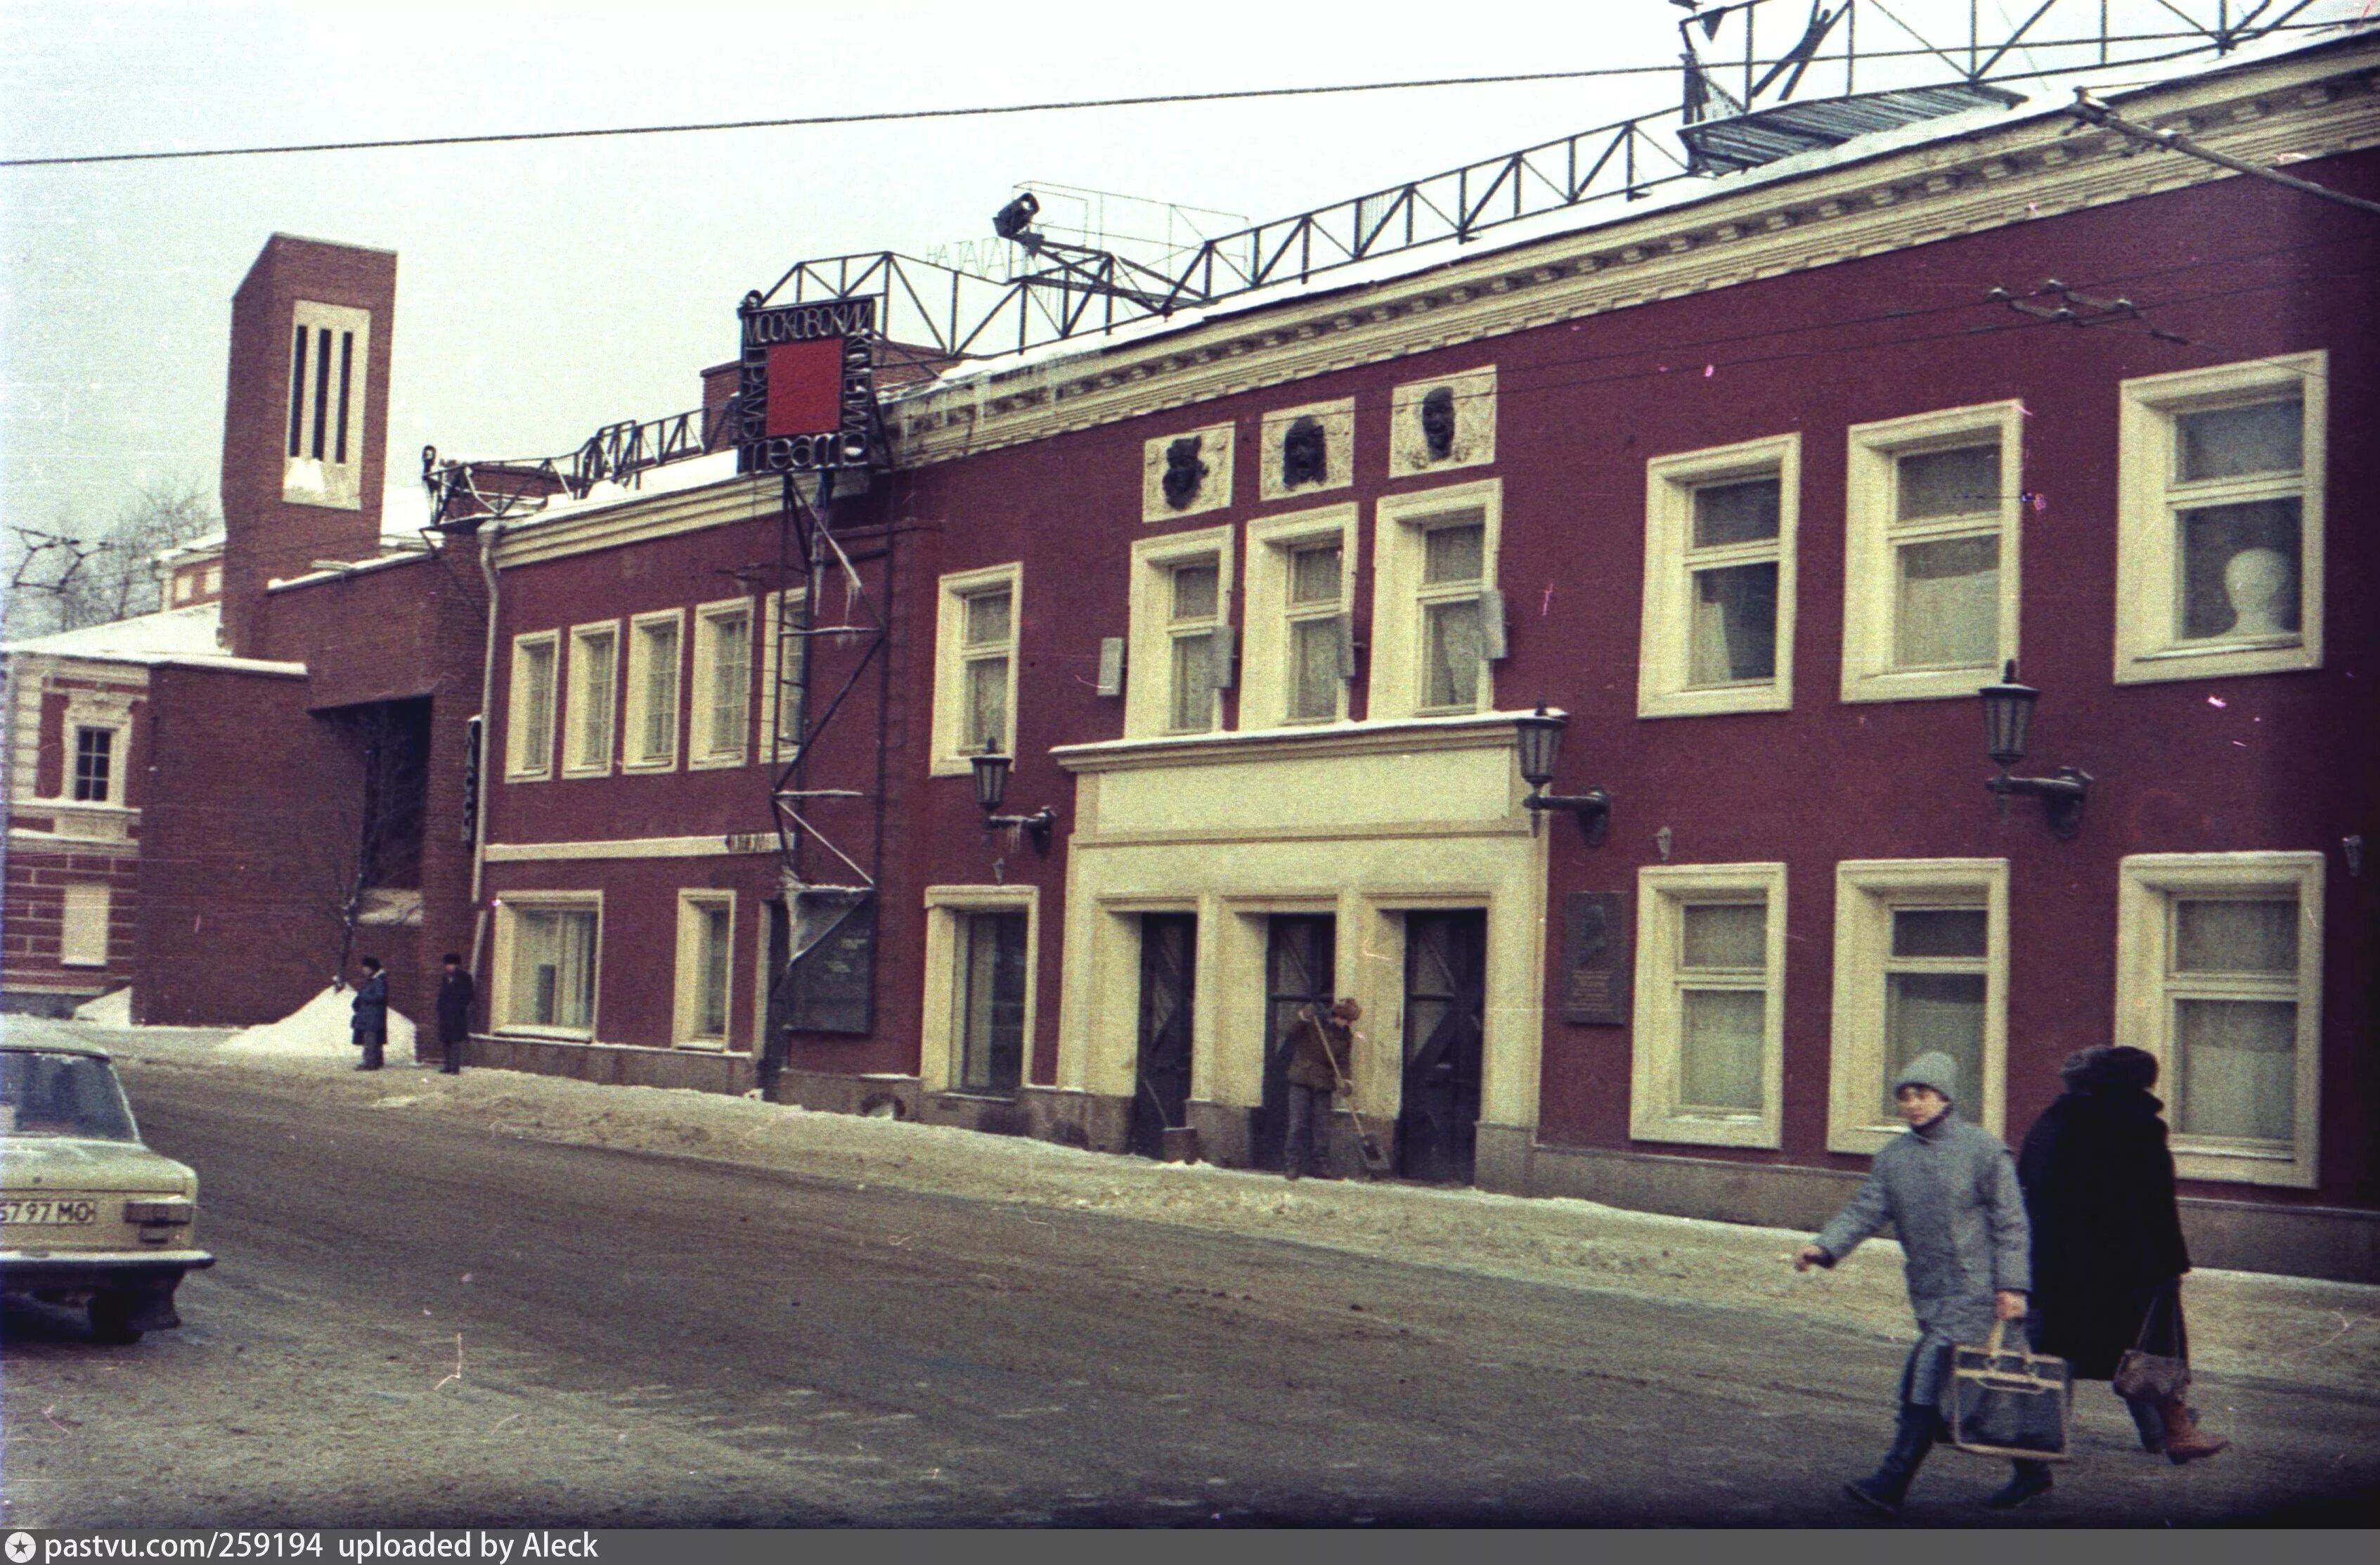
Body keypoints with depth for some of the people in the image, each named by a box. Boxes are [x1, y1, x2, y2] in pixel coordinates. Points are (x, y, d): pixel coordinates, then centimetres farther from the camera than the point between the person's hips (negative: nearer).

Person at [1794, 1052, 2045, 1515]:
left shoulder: (1983, 1149, -6)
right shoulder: (1893, 1156, 10)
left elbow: (2010, 1222, -6)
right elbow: (1865, 1209, 2)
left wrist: (2012, 1285, -12)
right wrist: (1825, 1246, -14)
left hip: (1975, 1290, -6)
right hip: (1928, 1294, 6)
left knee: (1928, 1381, -14)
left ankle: (1892, 1483, -15)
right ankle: (2030, 1470, 27)